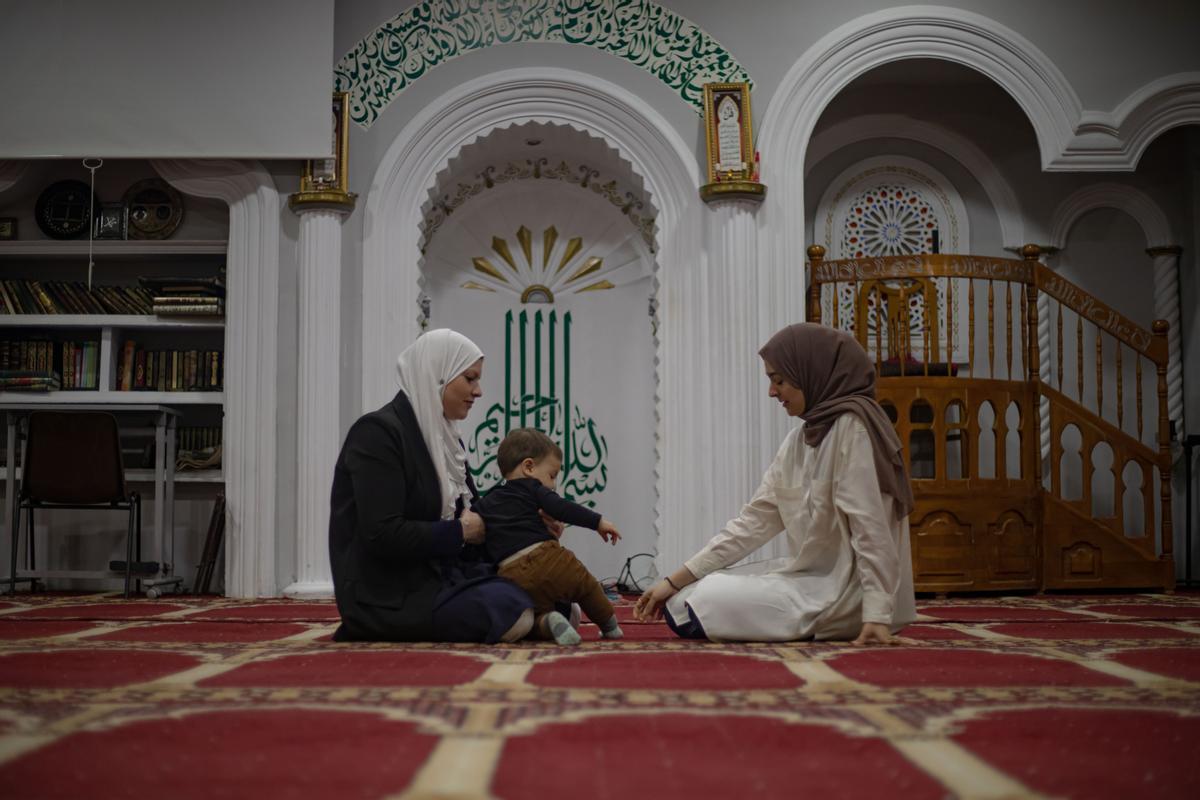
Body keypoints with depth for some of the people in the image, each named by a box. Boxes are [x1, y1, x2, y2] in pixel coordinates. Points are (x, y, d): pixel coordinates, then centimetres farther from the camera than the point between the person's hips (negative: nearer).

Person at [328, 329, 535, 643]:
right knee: (515, 613, -25)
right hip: (392, 595, -8)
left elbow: (470, 513, 14)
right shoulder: (377, 432, -12)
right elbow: (383, 535, -22)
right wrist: (460, 532, -11)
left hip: (442, 574, 8)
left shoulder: (445, 439, 15)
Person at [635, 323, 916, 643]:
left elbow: (870, 527, -21)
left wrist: (877, 613, -28)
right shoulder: (798, 442, 11)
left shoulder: (852, 425, -14)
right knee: (679, 603, 8)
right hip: (814, 582, 8)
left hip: (843, 593, -8)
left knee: (688, 611, -12)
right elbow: (754, 519, 7)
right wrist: (674, 581, 1)